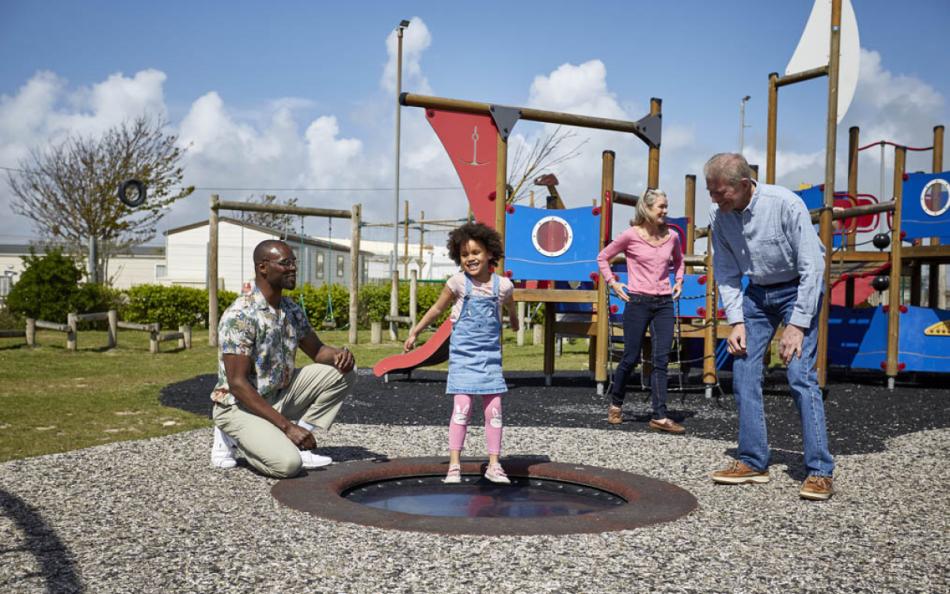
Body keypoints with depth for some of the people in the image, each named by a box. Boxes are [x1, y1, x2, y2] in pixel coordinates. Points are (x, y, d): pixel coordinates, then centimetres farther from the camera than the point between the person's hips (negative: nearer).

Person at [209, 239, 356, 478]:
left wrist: (338, 355, -12)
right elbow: (237, 384, -25)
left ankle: (293, 443, 0)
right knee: (288, 463, -29)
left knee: (342, 372, -3)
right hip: (240, 405, -8)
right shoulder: (240, 316, -23)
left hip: (278, 396, 8)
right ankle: (233, 439, 1)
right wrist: (286, 426, -26)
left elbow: (317, 351, 14)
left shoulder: (292, 310, 1)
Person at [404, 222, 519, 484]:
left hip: (490, 355, 2)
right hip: (463, 354, -2)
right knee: (461, 408, -7)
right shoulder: (458, 282, -7)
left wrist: (513, 320, 42)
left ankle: (494, 465, 12)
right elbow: (437, 308, 5)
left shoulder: (502, 284, -2)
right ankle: (454, 465, -1)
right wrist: (415, 332, 9)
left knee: (494, 410, 2)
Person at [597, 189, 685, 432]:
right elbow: (603, 257, 5)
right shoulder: (631, 235, -6)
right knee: (631, 358, 2)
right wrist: (612, 282, -3)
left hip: (664, 303, 4)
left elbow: (678, 261, 27)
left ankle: (660, 417, -1)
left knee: (661, 360, -2)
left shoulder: (671, 237, 5)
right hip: (638, 302, -4)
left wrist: (678, 281, 12)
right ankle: (615, 404, 25)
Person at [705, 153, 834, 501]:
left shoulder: (785, 204, -24)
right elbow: (726, 274, 3)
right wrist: (736, 322, -6)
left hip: (797, 289, -6)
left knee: (800, 376, -16)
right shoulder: (720, 217, -8)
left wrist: (797, 325, -23)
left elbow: (812, 267, -22)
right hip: (756, 293, 6)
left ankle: (820, 472, -10)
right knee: (743, 373, -1)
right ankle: (753, 462, 10)